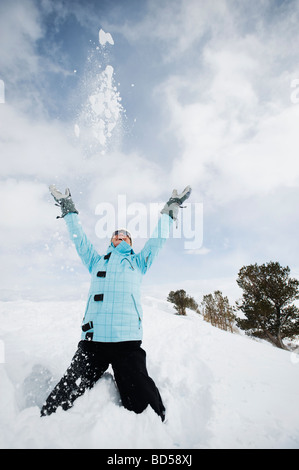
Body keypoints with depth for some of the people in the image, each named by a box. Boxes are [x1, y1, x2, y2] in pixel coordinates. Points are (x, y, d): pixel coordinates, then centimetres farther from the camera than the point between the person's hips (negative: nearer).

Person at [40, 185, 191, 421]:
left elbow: (157, 239, 19)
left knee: (142, 407, -7)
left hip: (127, 340, -1)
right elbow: (79, 237, 26)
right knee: (57, 406, -4)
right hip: (92, 340, 2)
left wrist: (170, 210, 23)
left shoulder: (138, 262, 21)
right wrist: (68, 209, 30)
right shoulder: (97, 262, 24)